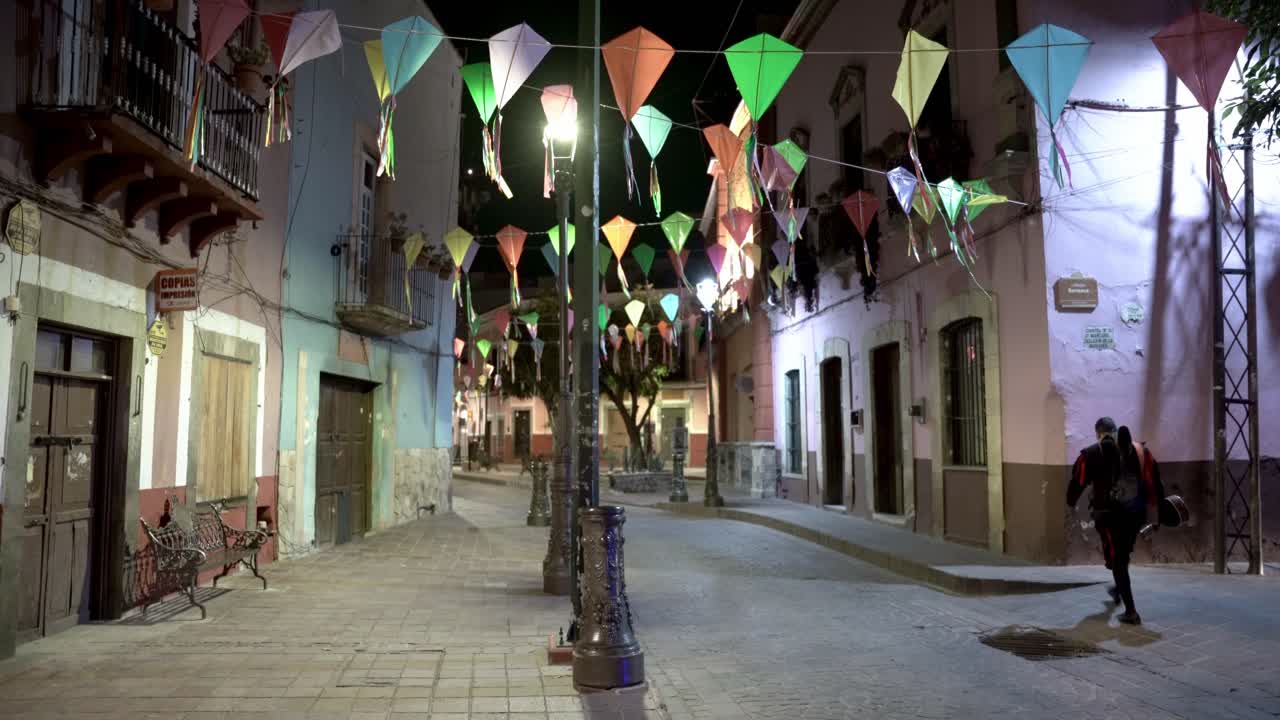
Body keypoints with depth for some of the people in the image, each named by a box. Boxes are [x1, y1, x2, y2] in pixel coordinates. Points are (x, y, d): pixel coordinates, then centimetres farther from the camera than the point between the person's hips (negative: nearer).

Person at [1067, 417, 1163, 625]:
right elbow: (1154, 482, 6)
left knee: (1117, 560, 2)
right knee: (1123, 555, 26)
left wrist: (1071, 503, 13)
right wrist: (1152, 508, 11)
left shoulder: (1092, 453, -4)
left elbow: (1077, 482, -3)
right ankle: (1118, 590, 49)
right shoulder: (1140, 450, 8)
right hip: (1135, 513, 5)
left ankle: (1131, 611, -2)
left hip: (1108, 514, -5)